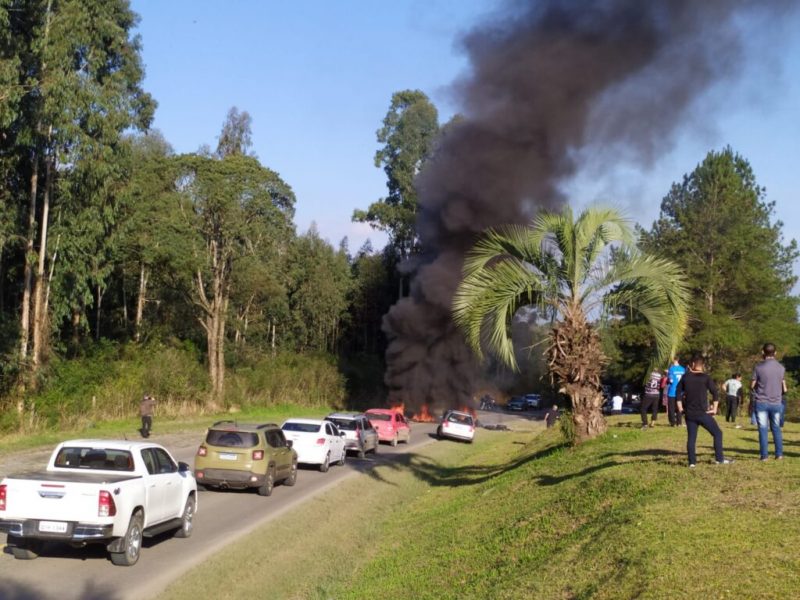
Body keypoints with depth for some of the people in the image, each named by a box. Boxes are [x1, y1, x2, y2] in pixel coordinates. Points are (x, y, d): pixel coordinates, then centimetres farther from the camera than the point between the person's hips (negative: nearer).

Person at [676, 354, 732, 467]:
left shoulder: (685, 377, 5)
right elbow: (715, 393, -10)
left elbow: (678, 392, 8)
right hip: (703, 413, -4)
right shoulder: (706, 377, -6)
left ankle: (692, 462, 7)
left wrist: (680, 408, 15)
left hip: (689, 413, 4)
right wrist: (715, 408, -3)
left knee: (691, 437, 9)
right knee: (717, 433, 8)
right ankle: (720, 459, 7)